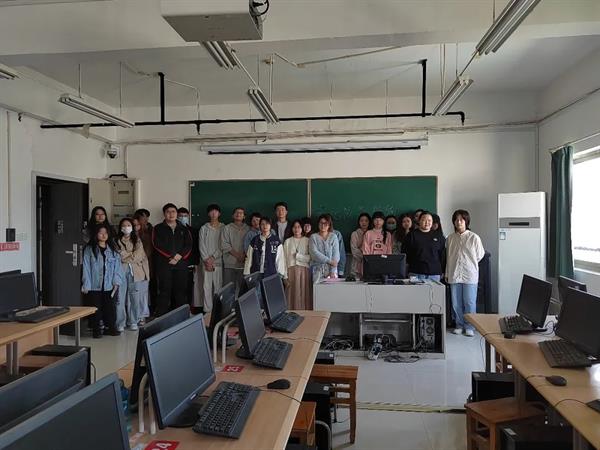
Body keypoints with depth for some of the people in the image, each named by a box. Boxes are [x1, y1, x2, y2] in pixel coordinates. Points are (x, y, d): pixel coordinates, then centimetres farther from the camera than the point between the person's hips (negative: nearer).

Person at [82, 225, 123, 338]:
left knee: (110, 307, 6)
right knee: (96, 308, 4)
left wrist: (116, 281, -3)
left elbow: (117, 266, 5)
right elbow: (86, 268, -4)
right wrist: (86, 285, -7)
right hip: (94, 286, -2)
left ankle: (112, 327, 19)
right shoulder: (89, 250, -1)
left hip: (109, 286, 2)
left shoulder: (113, 250, 8)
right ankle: (96, 330, 16)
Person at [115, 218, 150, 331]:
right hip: (121, 271, -2)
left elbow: (138, 256, 2)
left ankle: (133, 322, 13)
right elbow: (118, 256, -4)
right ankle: (120, 323, 4)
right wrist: (132, 255, -2)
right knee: (120, 297, -4)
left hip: (135, 272, 2)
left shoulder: (137, 241, 14)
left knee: (135, 297, 3)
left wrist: (125, 256, -3)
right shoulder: (117, 241, 8)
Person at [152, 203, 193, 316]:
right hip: (163, 265, -2)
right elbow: (157, 245, -5)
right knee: (164, 292, -4)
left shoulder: (184, 229, 17)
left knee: (180, 292, 3)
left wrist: (179, 256, -10)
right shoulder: (158, 228, 8)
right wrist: (172, 255, -12)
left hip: (181, 265, 2)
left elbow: (188, 246, 6)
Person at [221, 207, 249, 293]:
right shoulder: (227, 228, 8)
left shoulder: (248, 229, 11)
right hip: (229, 264, -1)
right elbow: (224, 245, -1)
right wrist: (237, 255, -9)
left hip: (243, 264, 1)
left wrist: (244, 255, -12)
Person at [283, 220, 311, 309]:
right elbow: (285, 258, 6)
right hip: (291, 270, 1)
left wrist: (297, 255, -6)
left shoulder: (307, 241, 5)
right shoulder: (287, 241, 11)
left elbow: (310, 257, -2)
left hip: (304, 270, -1)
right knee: (292, 295, -1)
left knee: (304, 294, -2)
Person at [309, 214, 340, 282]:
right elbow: (314, 253, -7)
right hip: (318, 270, 0)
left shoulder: (333, 236, 6)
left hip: (331, 269, 1)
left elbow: (336, 255, -1)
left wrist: (333, 272, -11)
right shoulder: (313, 237, 6)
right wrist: (329, 261, -13)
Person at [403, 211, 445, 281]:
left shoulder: (438, 236, 12)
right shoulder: (412, 235, 5)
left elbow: (442, 255, 12)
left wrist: (442, 272, 7)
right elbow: (406, 254, 4)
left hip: (434, 273, 2)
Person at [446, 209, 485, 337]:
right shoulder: (450, 238, 6)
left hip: (470, 275, -3)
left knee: (470, 302, 2)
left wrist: (469, 264, 10)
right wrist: (447, 273, 11)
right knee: (456, 303, 8)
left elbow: (480, 255, 6)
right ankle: (459, 325, 22)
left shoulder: (474, 237, -5)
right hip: (454, 275, 3)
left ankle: (469, 327, 15)